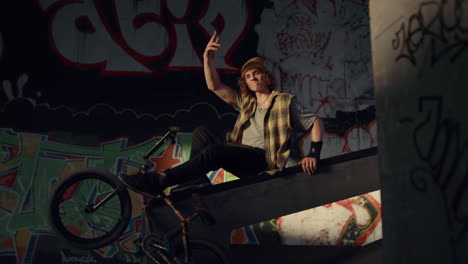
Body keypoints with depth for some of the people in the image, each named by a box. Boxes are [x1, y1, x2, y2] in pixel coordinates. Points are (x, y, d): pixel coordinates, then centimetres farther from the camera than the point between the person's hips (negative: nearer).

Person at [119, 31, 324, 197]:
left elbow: (316, 122, 5)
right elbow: (214, 86, 14)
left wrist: (314, 154, -9)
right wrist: (207, 57, 1)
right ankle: (196, 182, -23)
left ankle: (161, 180, -32)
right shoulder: (246, 102, 22)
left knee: (214, 151, -30)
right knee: (201, 133, -9)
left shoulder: (285, 101, 8)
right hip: (242, 157, 7)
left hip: (264, 160, -6)